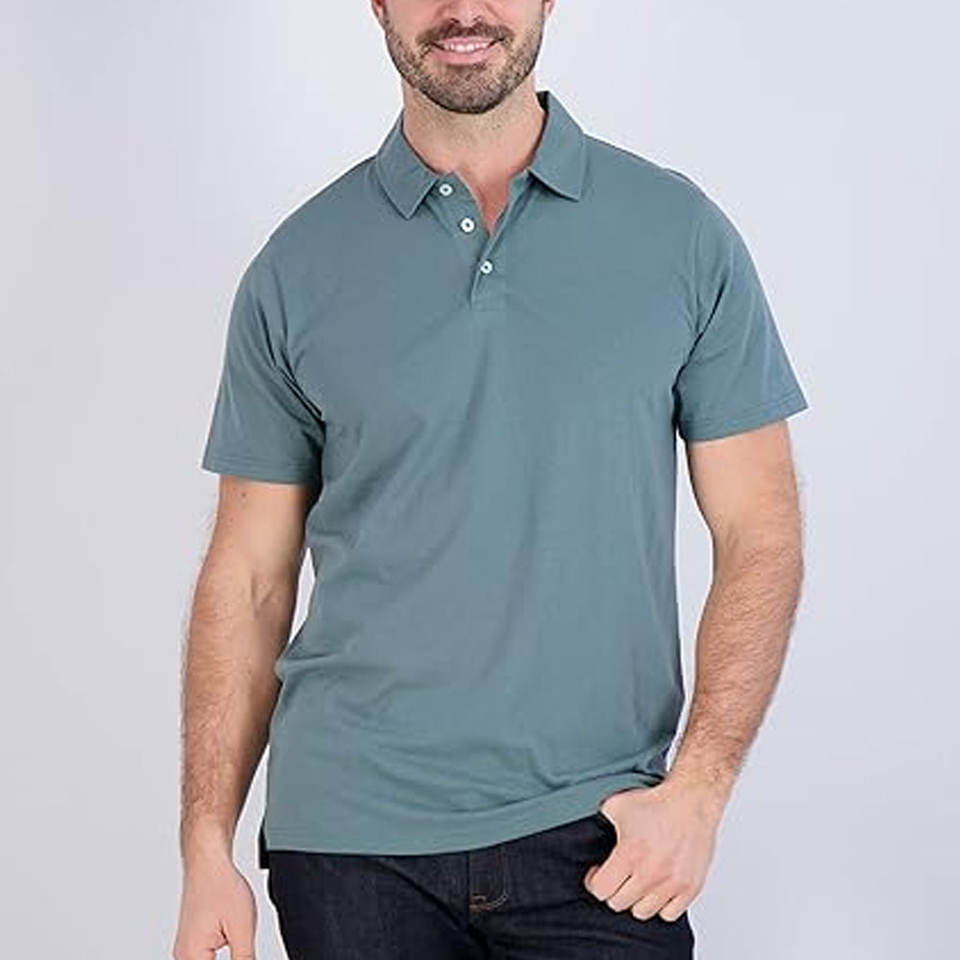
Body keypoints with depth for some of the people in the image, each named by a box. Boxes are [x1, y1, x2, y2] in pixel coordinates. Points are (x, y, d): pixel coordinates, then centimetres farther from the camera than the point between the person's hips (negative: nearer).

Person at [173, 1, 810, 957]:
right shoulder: (298, 269, 2)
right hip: (351, 838, 1)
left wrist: (698, 788, -9)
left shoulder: (683, 234, 1)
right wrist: (207, 847, -1)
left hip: (595, 837, 0)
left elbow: (758, 532, 1)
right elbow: (251, 576, 4)